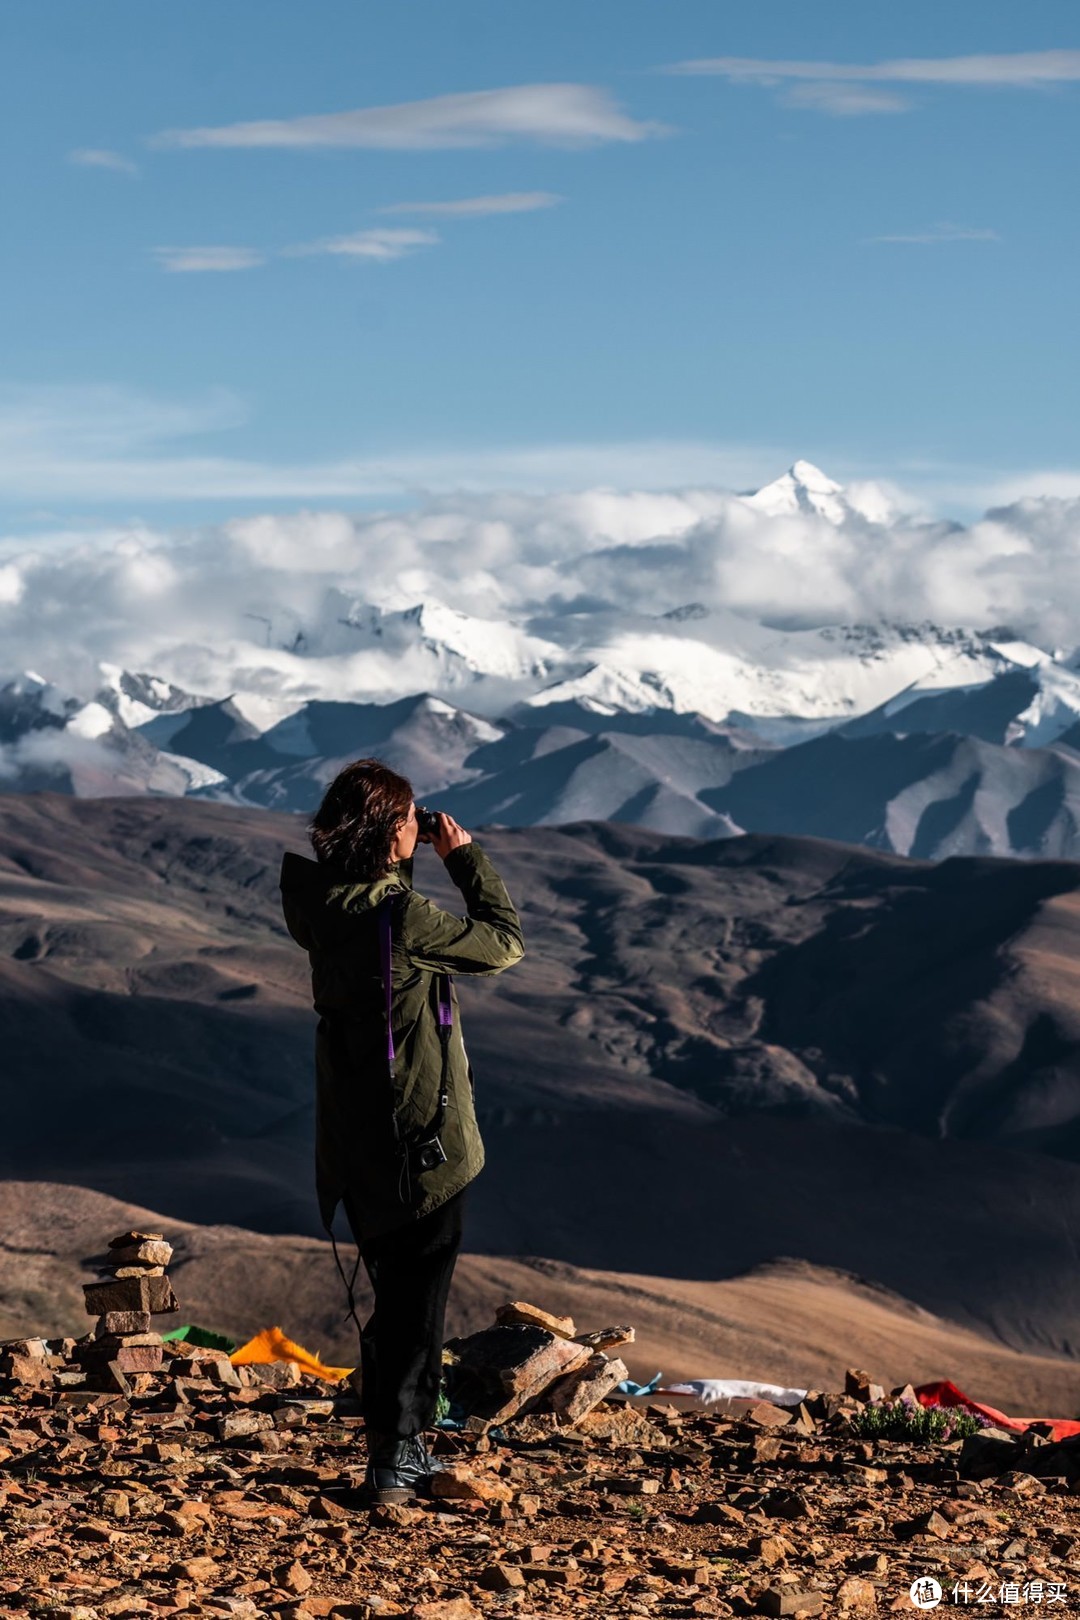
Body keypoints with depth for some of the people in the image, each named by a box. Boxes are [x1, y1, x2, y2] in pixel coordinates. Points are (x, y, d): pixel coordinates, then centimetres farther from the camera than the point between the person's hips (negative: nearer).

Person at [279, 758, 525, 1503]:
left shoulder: (322, 906, -2)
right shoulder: (400, 916, -23)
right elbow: (504, 942, -10)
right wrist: (465, 854, -2)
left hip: (356, 1144, 7)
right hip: (422, 1138, -7)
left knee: (394, 1292, 20)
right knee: (419, 1298, 3)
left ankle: (396, 1447, 28)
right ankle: (396, 1456, 4)